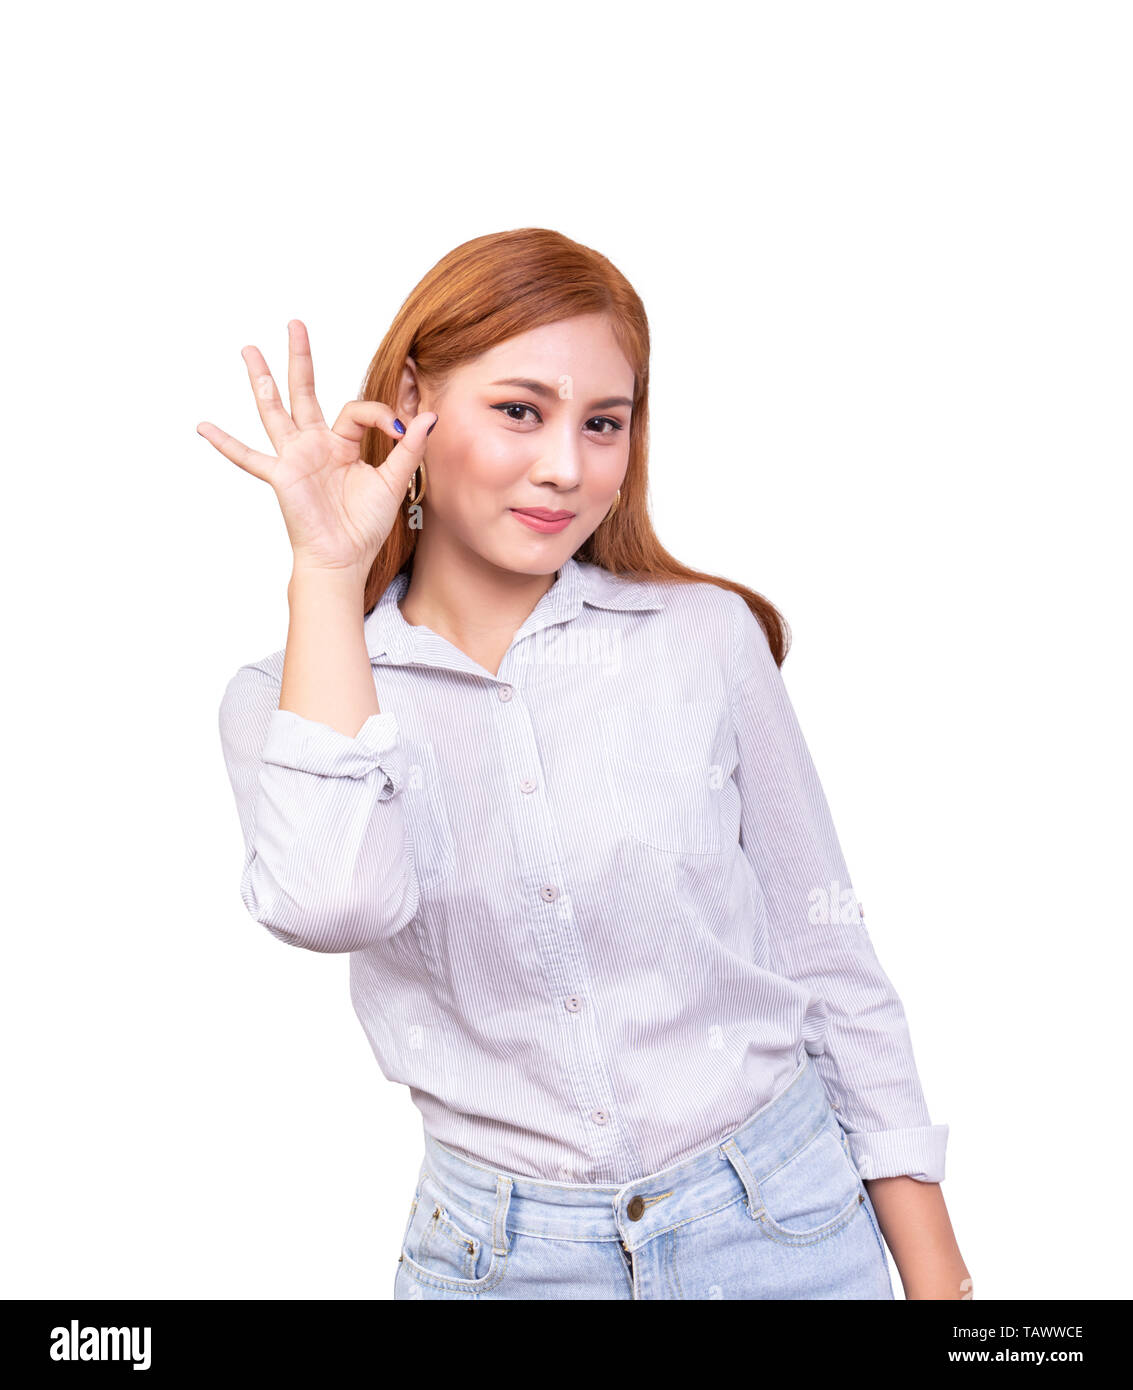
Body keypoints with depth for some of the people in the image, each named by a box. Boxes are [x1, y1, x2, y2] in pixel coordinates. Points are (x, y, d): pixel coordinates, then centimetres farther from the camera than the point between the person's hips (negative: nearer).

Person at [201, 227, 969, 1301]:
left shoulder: (706, 634, -7)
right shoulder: (289, 699, -6)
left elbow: (829, 961, -1)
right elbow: (335, 901, -29)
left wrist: (937, 1277, 0)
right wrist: (327, 570, -21)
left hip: (777, 1221, 1)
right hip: (499, 1250, 0)